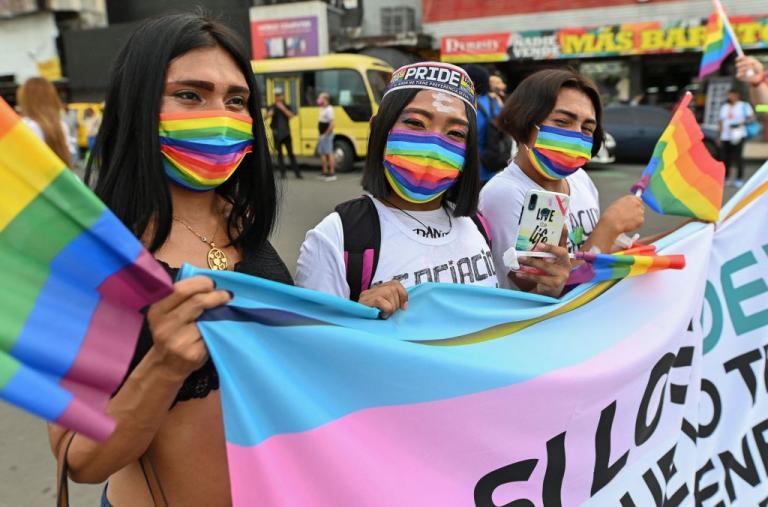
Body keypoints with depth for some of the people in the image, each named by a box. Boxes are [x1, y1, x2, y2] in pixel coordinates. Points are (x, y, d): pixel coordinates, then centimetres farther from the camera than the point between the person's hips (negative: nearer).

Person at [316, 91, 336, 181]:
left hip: (327, 136, -10)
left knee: (329, 153, -8)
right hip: (322, 136, 10)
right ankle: (325, 173, 21)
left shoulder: (328, 109, -15)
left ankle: (332, 174, -6)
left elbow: (332, 124, -23)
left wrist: (326, 134, -20)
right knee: (322, 153, 13)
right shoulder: (322, 109, 14)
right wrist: (321, 135, 13)